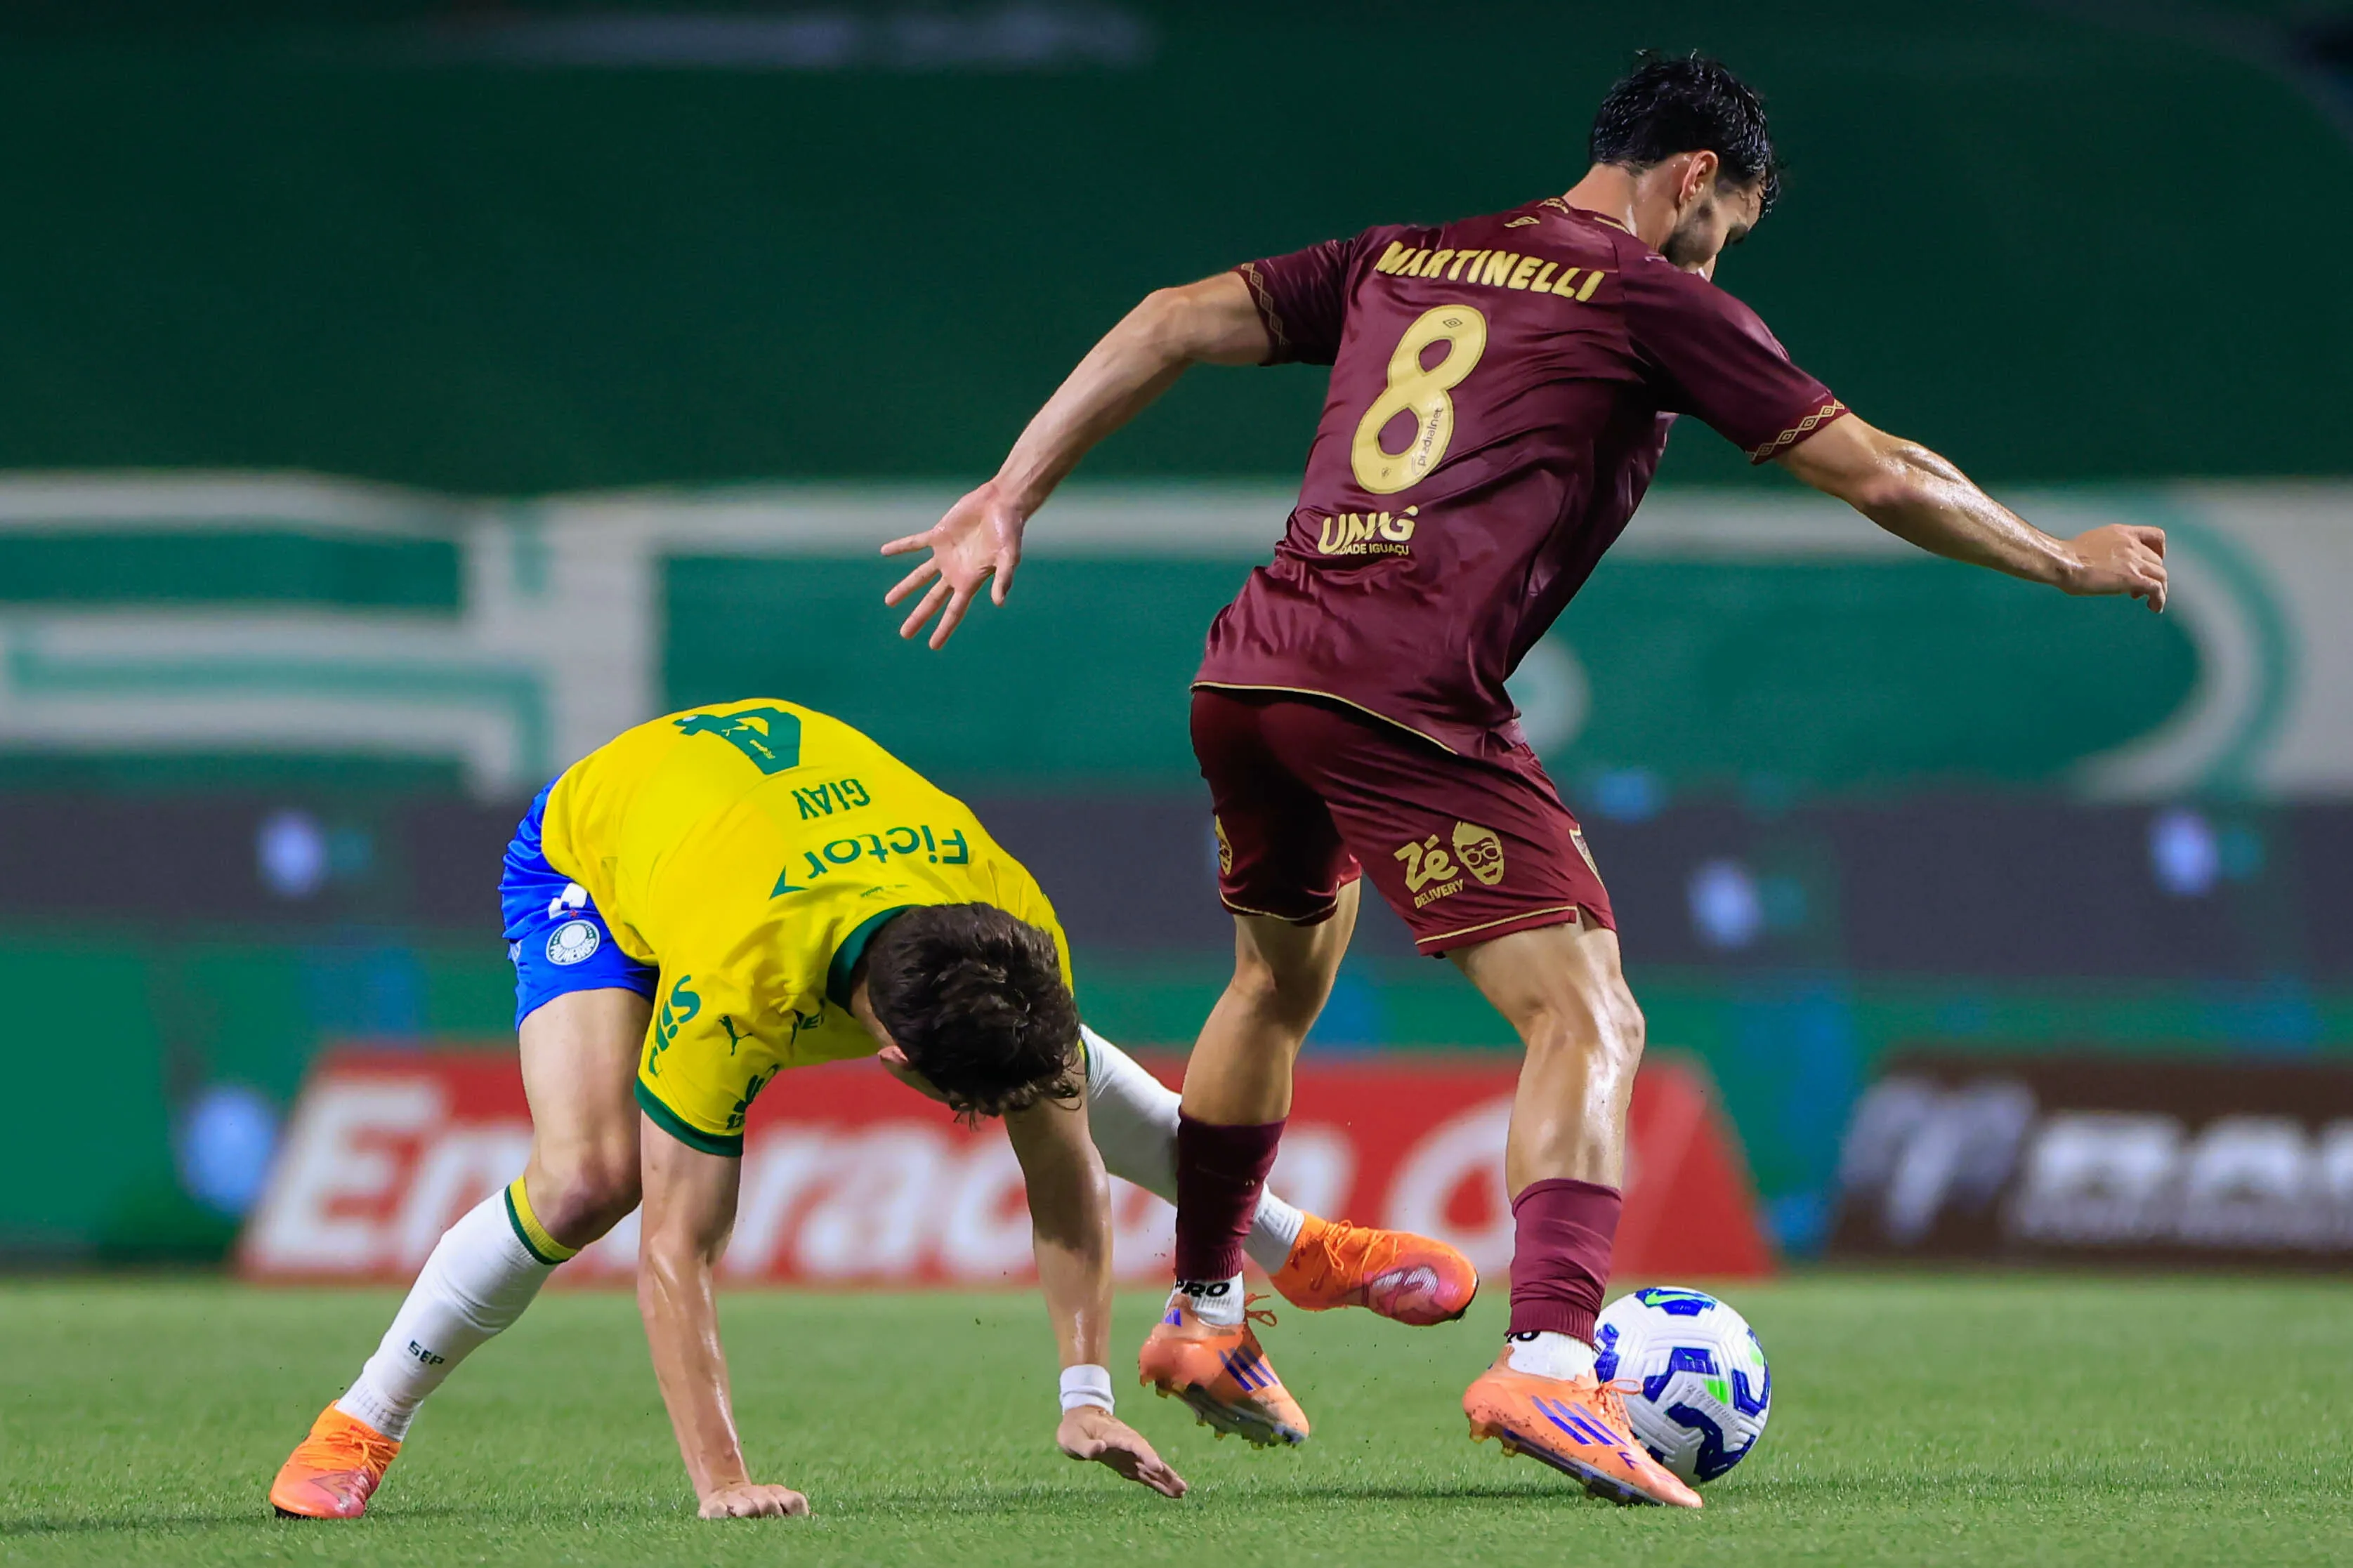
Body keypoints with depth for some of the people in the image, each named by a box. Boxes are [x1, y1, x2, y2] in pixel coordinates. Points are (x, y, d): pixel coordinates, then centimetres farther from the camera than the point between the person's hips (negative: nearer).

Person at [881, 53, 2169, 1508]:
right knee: (1588, 1022, -8)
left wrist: (1012, 498, 18)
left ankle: (1200, 1319, 45)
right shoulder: (1657, 301, 5)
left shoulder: (1398, 258, 21)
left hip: (1246, 673, 7)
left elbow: (1174, 324, 16)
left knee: (1280, 980, 31)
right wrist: (2068, 562, 21)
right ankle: (1551, 1364, -29)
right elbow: (1875, 474, 7)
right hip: (1405, 701, -7)